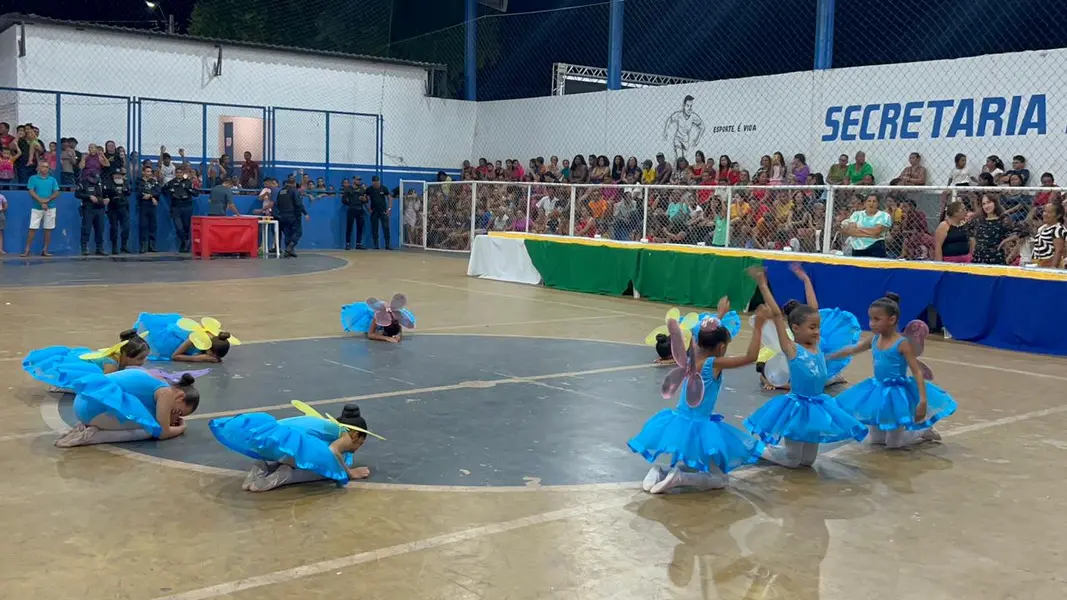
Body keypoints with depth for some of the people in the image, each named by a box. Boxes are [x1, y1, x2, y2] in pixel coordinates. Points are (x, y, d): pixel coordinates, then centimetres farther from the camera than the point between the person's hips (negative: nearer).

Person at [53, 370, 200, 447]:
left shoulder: (154, 386, 22)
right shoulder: (166, 392, -6)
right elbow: (162, 433, -5)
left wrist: (171, 421, 13)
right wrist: (181, 428, 13)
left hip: (84, 402, 10)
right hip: (94, 405, -10)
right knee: (150, 430, -7)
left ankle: (89, 425, 8)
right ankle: (91, 435, -12)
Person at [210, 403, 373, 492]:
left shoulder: (325, 424, 34)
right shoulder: (344, 434, 13)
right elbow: (333, 450, -8)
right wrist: (350, 473, 4)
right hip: (290, 440, -8)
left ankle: (264, 467, 9)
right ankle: (285, 475, -16)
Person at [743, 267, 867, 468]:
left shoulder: (817, 345, 3)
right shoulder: (791, 349, -13)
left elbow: (812, 311, 10)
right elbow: (777, 315, -18)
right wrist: (763, 284, -19)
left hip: (817, 405, 7)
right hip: (797, 406, -6)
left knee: (808, 460, 16)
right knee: (792, 460, 3)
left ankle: (774, 449, 35)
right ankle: (764, 450, 27)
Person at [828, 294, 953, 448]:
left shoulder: (902, 343, -19)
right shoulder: (874, 340, -1)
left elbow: (918, 372, -21)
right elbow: (852, 351, 14)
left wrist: (923, 400, -30)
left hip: (897, 392, -7)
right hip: (879, 391, 7)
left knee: (893, 443, 2)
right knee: (875, 439, 15)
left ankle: (925, 432, 24)